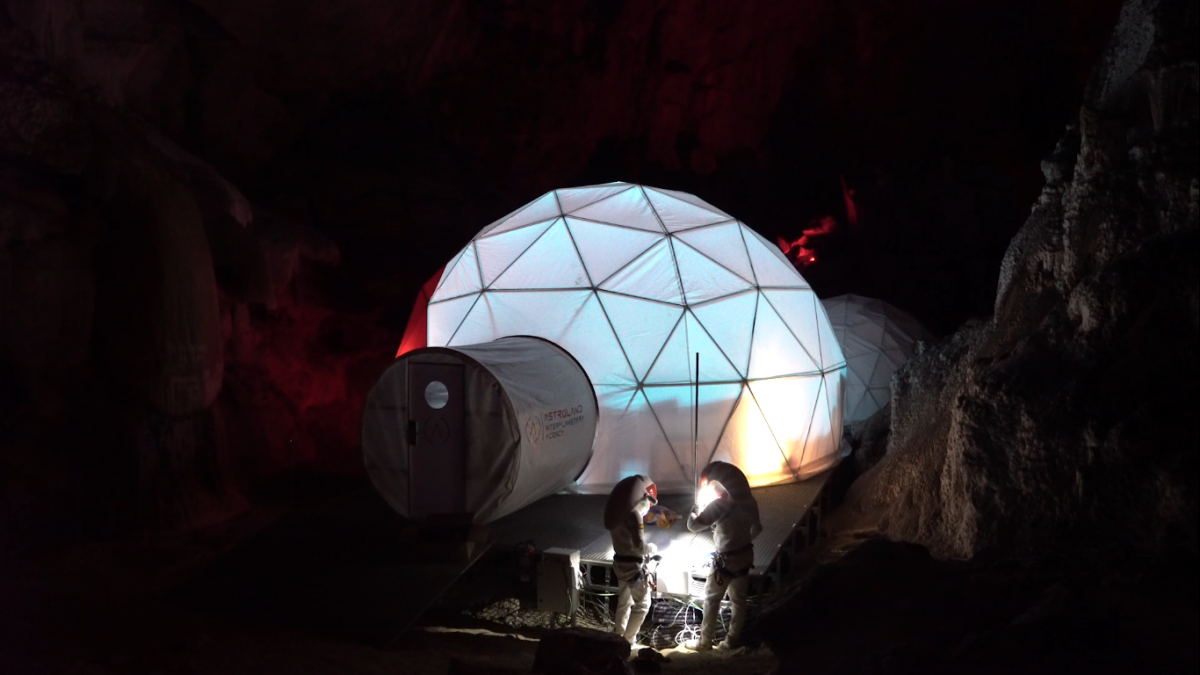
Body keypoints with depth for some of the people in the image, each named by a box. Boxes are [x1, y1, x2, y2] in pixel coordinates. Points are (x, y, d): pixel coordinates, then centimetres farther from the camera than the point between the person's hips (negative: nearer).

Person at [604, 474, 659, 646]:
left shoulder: (620, 513, 6)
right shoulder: (634, 515, -22)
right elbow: (639, 546, -24)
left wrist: (645, 553, 10)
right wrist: (652, 549, -5)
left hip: (621, 563, 9)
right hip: (633, 566, -9)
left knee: (624, 603, 19)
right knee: (642, 605, 3)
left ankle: (618, 638, 27)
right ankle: (628, 641, 5)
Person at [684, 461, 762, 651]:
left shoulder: (719, 504, -21)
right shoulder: (747, 501, 0)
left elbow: (693, 525, -20)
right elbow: (756, 528, 12)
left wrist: (698, 506, -5)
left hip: (727, 559, -7)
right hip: (745, 555, 7)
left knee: (711, 600, 7)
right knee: (739, 599, 16)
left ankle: (704, 642, 13)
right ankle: (734, 639, 24)